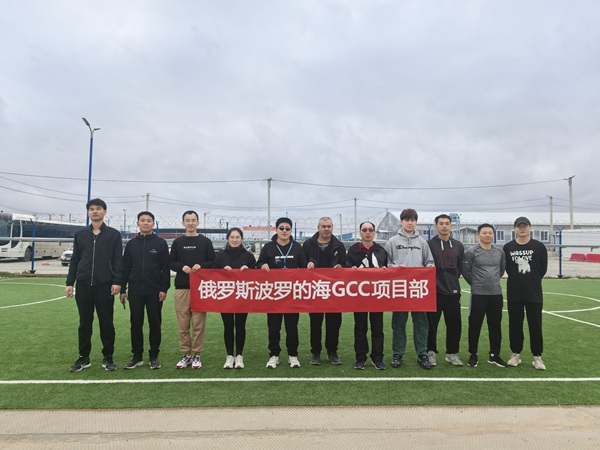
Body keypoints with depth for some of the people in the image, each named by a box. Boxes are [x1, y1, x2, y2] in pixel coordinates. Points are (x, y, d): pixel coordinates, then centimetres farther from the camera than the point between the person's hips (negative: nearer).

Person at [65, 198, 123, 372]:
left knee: (106, 322, 3)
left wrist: (117, 282, -11)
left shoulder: (114, 234, 2)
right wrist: (69, 282, 6)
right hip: (83, 285, 3)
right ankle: (83, 357, 21)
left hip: (105, 285, -3)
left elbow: (118, 260, -3)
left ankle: (108, 357, 15)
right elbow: (75, 260, 12)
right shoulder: (80, 235, 11)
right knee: (85, 322, 10)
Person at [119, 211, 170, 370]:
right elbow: (125, 268, 9)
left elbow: (165, 268, -3)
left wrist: (164, 289, -10)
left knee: (155, 324, 5)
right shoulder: (131, 244, 8)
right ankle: (137, 356, 20)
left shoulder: (161, 243, 0)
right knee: (136, 324, 8)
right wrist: (123, 289, 4)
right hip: (135, 291, 3)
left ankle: (154, 356, 17)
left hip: (155, 291, -2)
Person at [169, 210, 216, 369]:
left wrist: (201, 266, -13)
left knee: (198, 323, 0)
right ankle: (185, 354, 16)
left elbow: (213, 262, 5)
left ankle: (196, 355, 11)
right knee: (183, 323, 4)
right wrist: (182, 267, -10)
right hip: (181, 287, 2)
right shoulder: (178, 242, 10)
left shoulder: (205, 241, 6)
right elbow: (171, 262, 9)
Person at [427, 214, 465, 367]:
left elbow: (460, 267, 16)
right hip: (433, 291, -3)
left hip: (453, 291, 4)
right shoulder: (429, 244, -4)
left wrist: (453, 280, 9)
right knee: (432, 324, 4)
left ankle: (452, 353, 23)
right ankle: (431, 352, 18)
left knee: (455, 324, 8)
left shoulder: (458, 246, 10)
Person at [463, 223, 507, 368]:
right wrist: (475, 284, 4)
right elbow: (465, 271, -3)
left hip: (496, 294, 4)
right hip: (478, 294, -4)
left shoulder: (500, 252, 7)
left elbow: (502, 269, 20)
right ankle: (473, 355, 13)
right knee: (475, 326, 1)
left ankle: (494, 355, 23)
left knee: (495, 325, 10)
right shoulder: (471, 252, -7)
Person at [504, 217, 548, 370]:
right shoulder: (508, 247, 0)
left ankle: (537, 356, 16)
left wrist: (533, 281, 8)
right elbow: (506, 267, 7)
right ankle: (516, 354, 21)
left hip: (534, 293, -1)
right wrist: (517, 279, 5)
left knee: (535, 325, 3)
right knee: (515, 324, 8)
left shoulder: (539, 246, -2)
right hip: (514, 294, 1)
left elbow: (543, 268, 5)